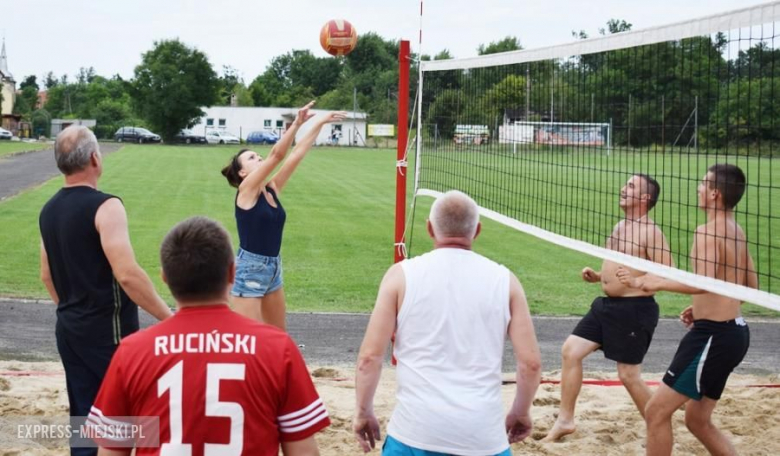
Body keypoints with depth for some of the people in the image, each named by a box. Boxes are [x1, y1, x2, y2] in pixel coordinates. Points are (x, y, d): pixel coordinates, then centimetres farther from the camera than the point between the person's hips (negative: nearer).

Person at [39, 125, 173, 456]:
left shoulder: (49, 211, 7)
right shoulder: (104, 206, -18)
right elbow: (127, 275, -25)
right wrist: (169, 318, -18)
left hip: (69, 329, 8)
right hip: (108, 330, -7)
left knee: (84, 415, 14)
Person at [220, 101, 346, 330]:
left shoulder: (272, 189, 8)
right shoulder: (246, 190, -10)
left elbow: (297, 154, 5)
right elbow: (276, 155, -21)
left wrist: (320, 123, 2)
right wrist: (296, 124, -27)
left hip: (273, 268, 8)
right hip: (249, 269, -8)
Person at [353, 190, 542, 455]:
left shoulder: (402, 275, 0)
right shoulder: (503, 280, 4)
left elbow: (370, 357, -3)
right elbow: (530, 363, 2)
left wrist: (364, 412, 12)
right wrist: (521, 413, 19)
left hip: (416, 432, -1)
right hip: (483, 434, 1)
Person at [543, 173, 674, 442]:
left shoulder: (650, 233, -14)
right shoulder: (620, 227, 13)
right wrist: (598, 276, 12)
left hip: (634, 309, -9)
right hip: (607, 304, 9)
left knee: (628, 375, -2)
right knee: (570, 350, 6)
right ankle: (565, 420, 16)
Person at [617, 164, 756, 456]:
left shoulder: (708, 232, -16)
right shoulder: (736, 232, 12)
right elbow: (751, 287, 22)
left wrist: (654, 283, -29)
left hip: (713, 335, -10)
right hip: (734, 331, 10)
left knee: (656, 411, -4)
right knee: (697, 420, 19)